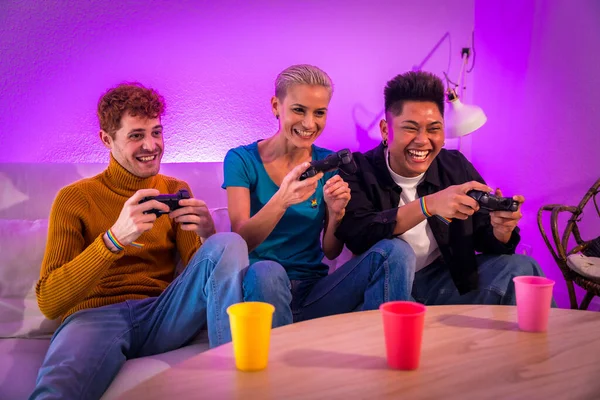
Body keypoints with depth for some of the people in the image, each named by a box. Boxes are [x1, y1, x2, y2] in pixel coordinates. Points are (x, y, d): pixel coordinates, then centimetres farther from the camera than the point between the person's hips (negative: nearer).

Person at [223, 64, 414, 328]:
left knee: (394, 251, -19)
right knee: (266, 271, -39)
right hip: (260, 288, -3)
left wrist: (337, 213, -15)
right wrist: (281, 201, -31)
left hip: (313, 291, 3)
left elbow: (331, 252, 6)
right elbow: (241, 242, -13)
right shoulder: (242, 159, -3)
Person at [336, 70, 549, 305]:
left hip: (448, 283, 3)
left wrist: (501, 230, -24)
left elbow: (484, 240, 2)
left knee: (521, 267, -17)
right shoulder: (359, 171, -9)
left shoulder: (456, 167, 1)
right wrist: (428, 205, -37)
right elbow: (354, 233, -27)